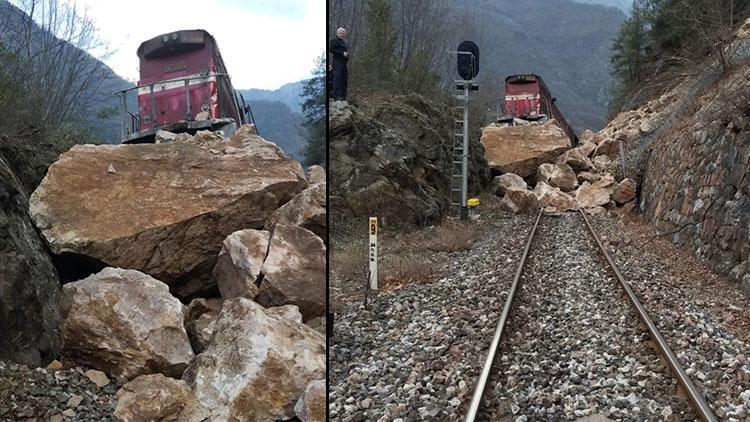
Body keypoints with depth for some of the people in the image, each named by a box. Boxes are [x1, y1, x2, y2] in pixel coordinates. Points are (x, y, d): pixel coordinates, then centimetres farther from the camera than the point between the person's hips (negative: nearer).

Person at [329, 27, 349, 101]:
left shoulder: (344, 42, 23)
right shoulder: (334, 41, -1)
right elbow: (331, 50, -13)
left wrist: (347, 54, 8)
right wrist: (342, 53, -16)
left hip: (344, 62, 8)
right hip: (338, 62, -8)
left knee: (345, 79, 6)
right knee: (337, 78, -11)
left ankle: (343, 95, 10)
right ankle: (336, 95, -11)